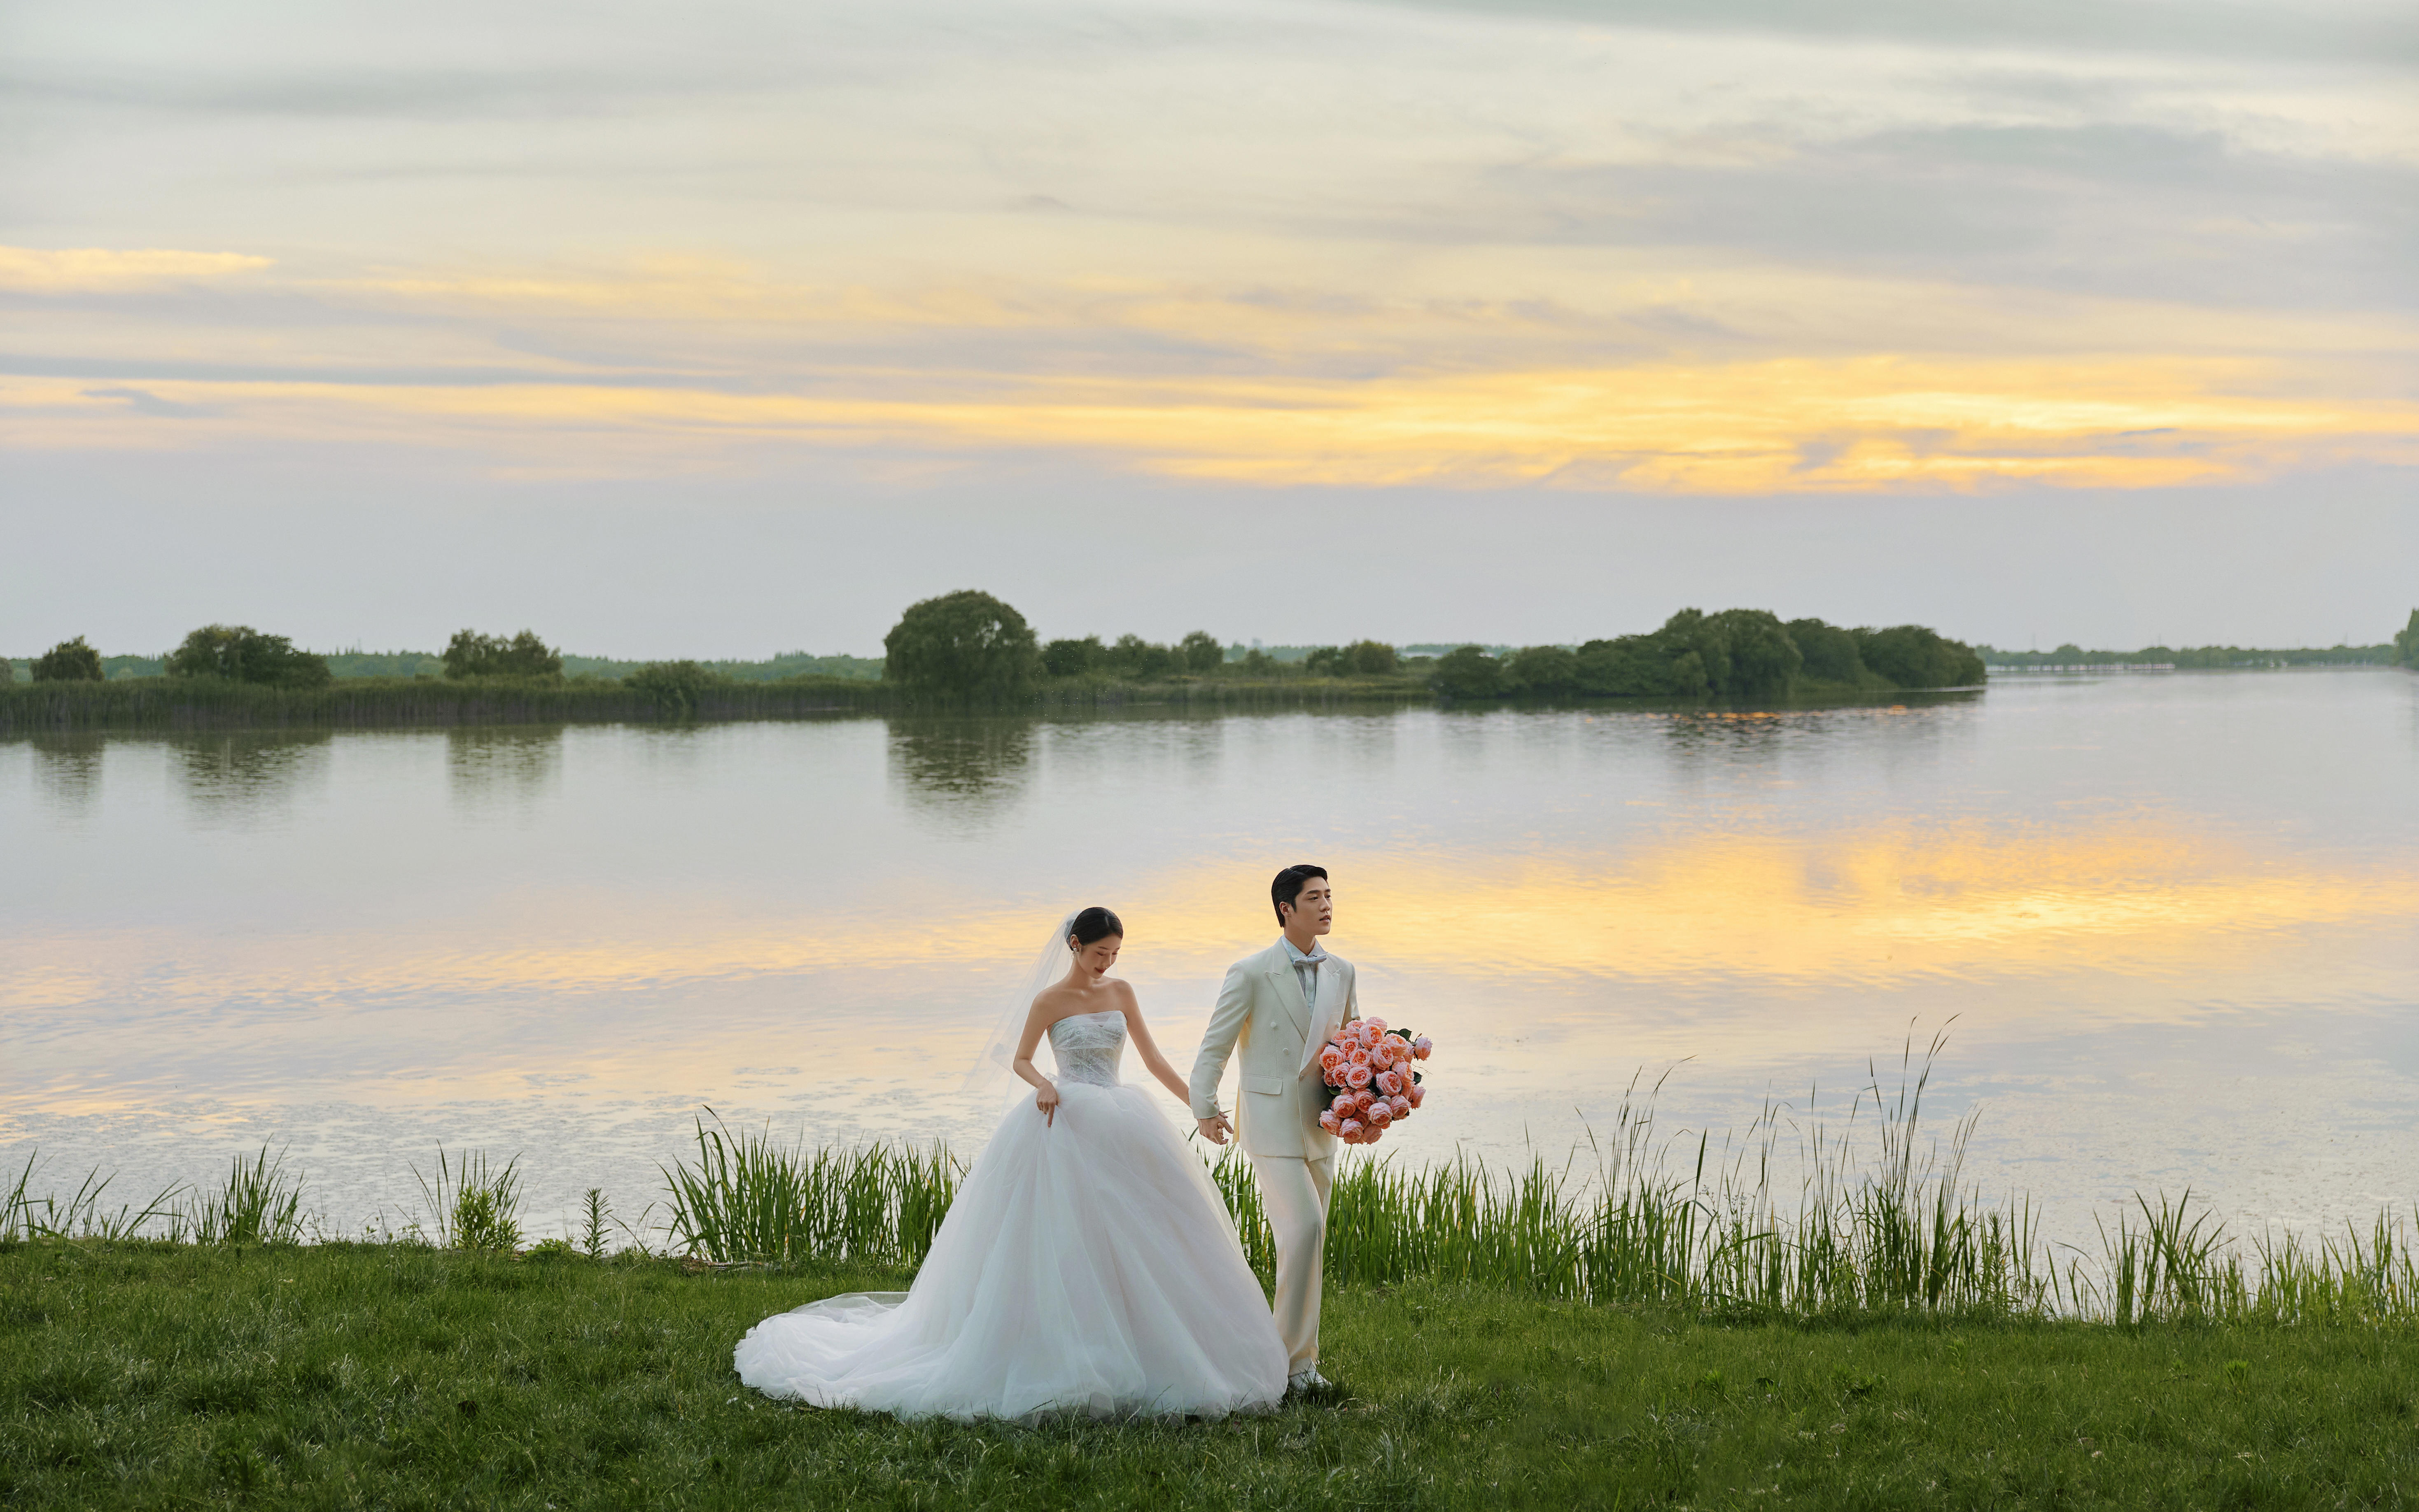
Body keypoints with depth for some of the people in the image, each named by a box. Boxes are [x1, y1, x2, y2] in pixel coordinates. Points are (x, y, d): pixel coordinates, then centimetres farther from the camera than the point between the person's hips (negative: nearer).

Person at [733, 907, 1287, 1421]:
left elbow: (1152, 1057, 14)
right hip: (1068, 1125, -5)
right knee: (1063, 1242, -9)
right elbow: (1020, 1060, 4)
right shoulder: (1050, 1000, -2)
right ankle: (1058, 1356, -3)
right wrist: (1043, 1085, -17)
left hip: (1120, 1124, 5)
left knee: (1126, 1238, 1)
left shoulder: (1121, 993, 11)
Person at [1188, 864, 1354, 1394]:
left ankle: (1296, 1354, 17)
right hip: (1270, 1122, -6)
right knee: (1304, 1229, -16)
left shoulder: (1341, 972, 7)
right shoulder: (1250, 974, -9)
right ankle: (1297, 1356, -7)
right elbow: (1215, 1045, -4)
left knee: (1308, 1241, 8)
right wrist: (1204, 1110, -7)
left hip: (1318, 1126, 6)